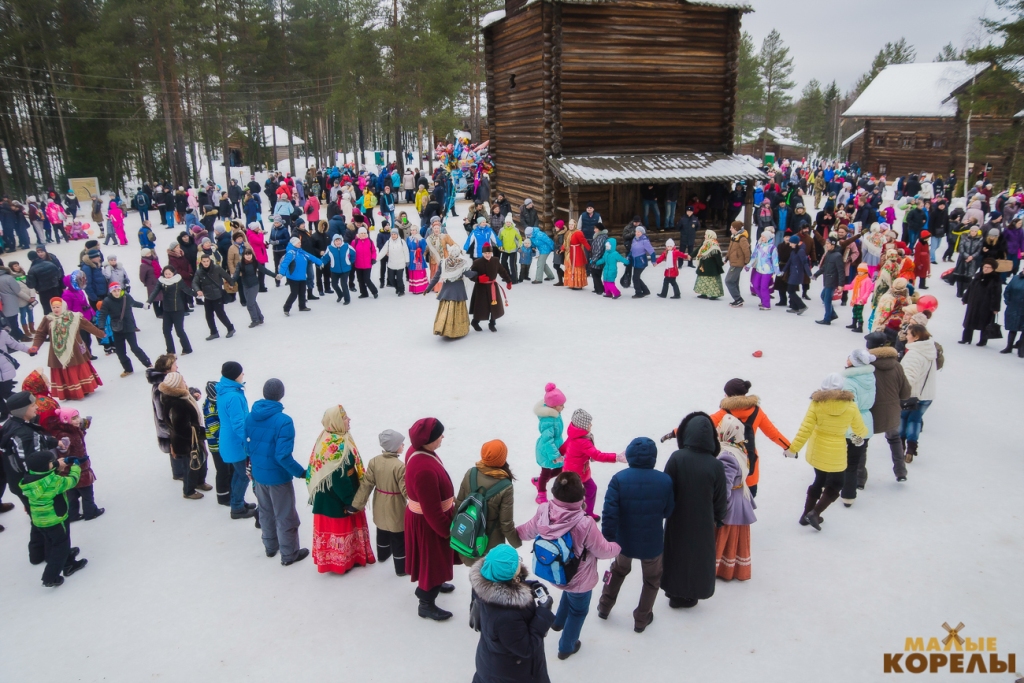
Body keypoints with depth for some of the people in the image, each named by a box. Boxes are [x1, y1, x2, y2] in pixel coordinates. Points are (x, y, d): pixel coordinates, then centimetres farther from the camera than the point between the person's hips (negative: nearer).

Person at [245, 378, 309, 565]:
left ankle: (270, 546, 40)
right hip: (278, 477, -6)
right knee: (285, 517, 10)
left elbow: (247, 446, 5)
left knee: (265, 512, 24)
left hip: (258, 474, 6)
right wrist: (301, 472, -16)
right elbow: (283, 456, -26)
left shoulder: (250, 417, -5)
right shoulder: (283, 421, -25)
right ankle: (289, 554, 22)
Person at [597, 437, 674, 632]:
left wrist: (608, 539, -9)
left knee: (618, 569, 30)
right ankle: (641, 619, 36)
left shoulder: (619, 479, -20)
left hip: (624, 541, 1)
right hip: (653, 543, -1)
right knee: (652, 579, 25)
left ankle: (604, 607, 43)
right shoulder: (665, 480, -16)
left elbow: (609, 513, -21)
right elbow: (668, 512, -4)